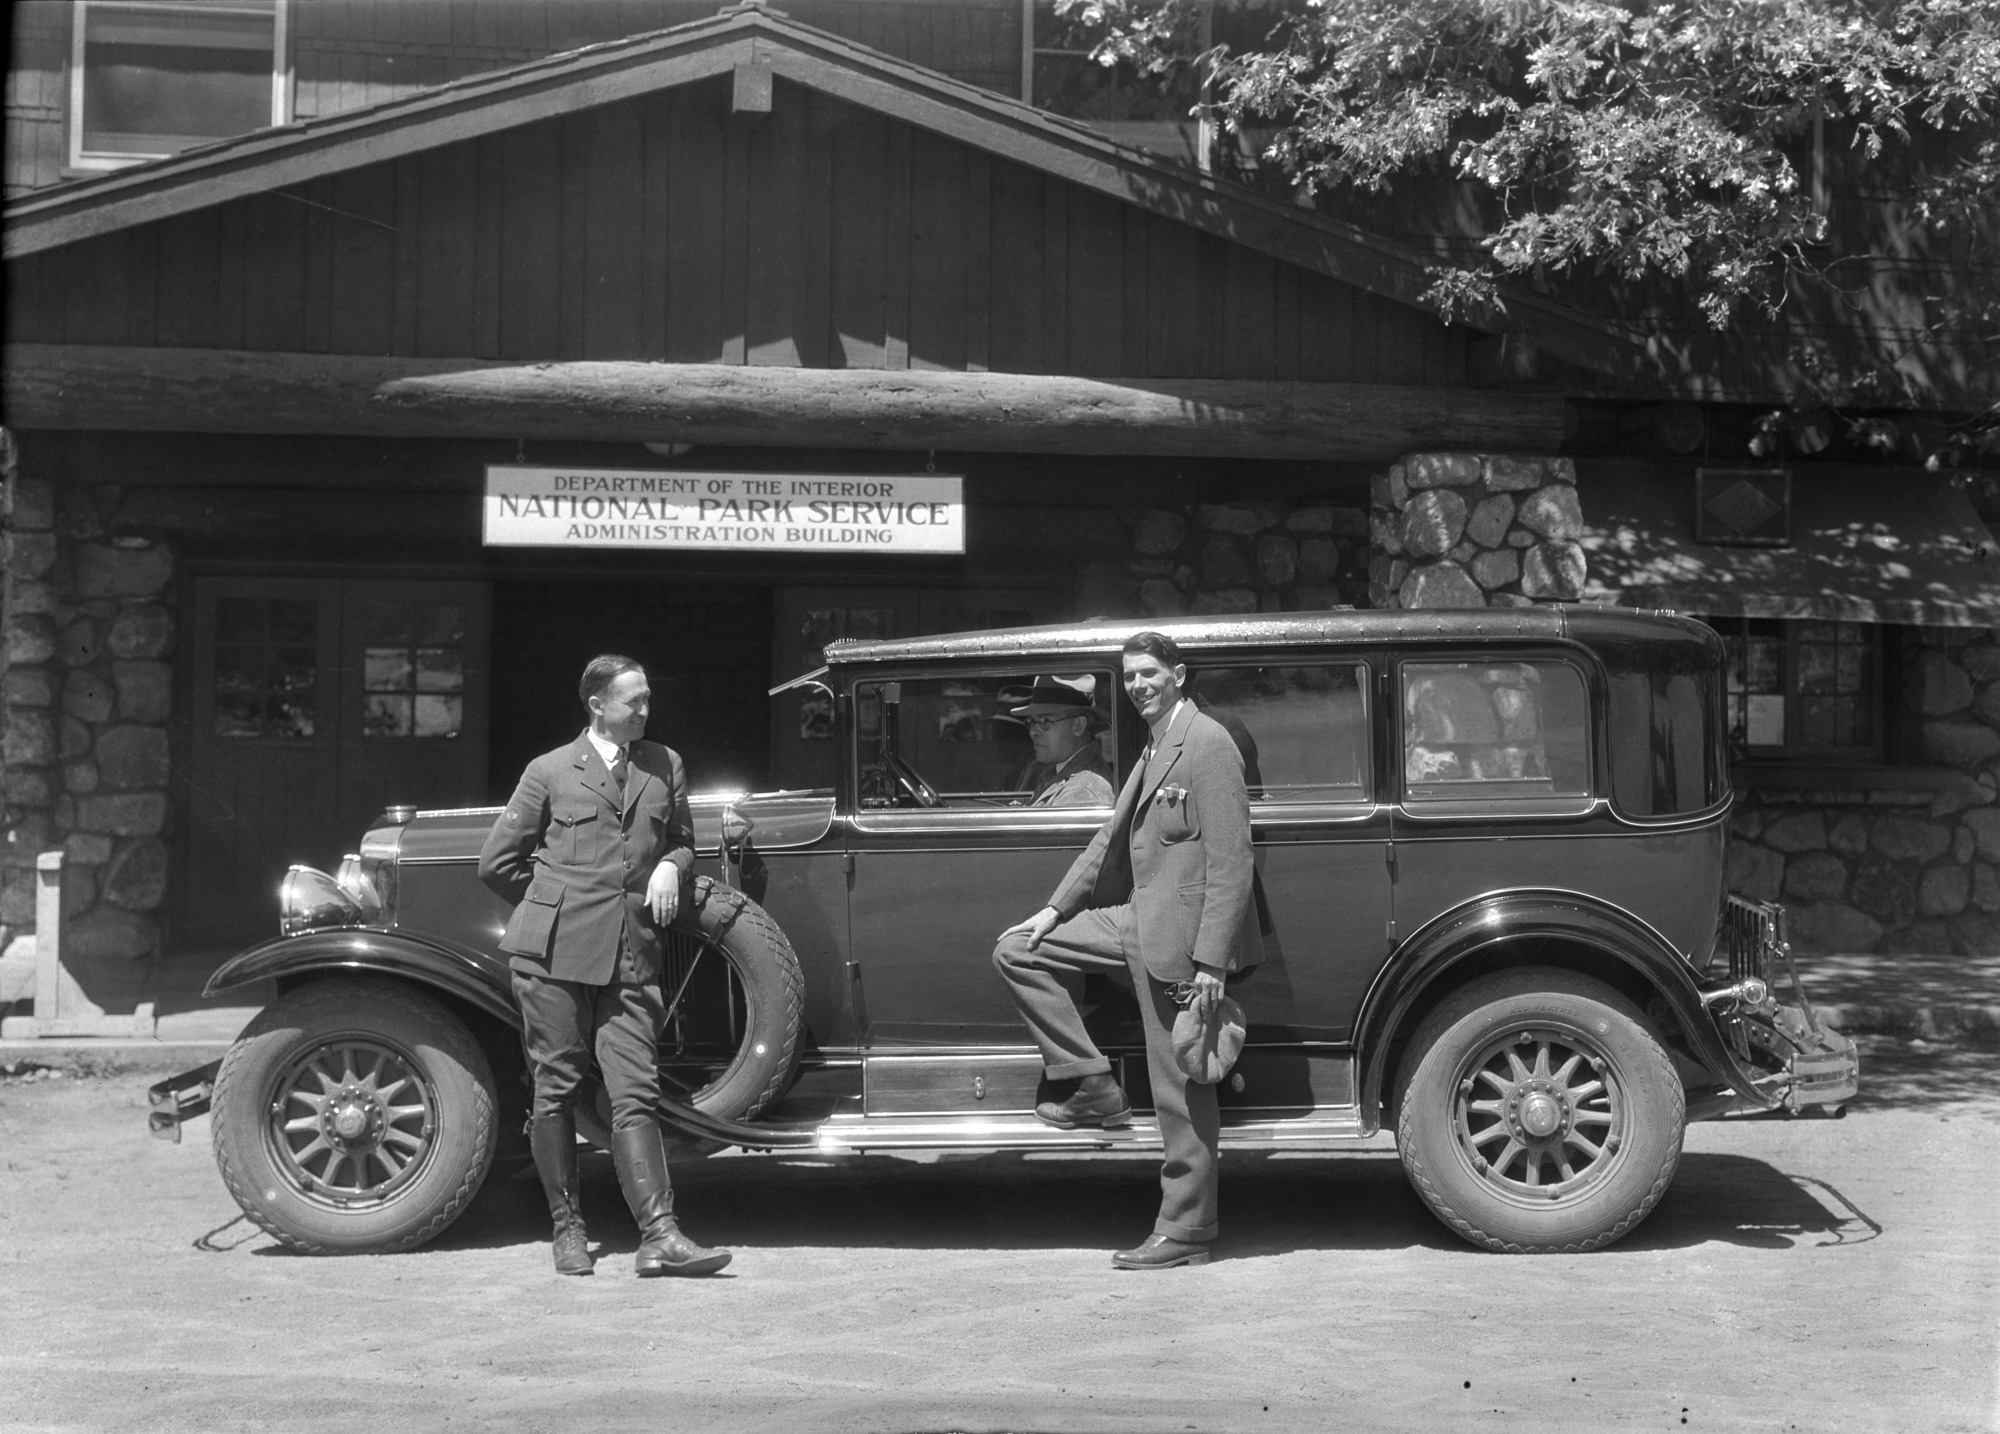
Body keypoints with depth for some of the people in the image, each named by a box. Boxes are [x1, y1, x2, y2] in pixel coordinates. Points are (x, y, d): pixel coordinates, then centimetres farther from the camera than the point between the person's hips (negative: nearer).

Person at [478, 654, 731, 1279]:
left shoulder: (665, 766, 16)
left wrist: (671, 866, 6)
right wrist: (554, 905, 10)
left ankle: (658, 1237, -10)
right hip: (555, 951, -2)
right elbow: (497, 862, 9)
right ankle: (567, 1228, 16)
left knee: (636, 1096, -6)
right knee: (556, 1092, 4)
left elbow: (683, 841, 27)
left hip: (631, 957, 2)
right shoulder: (550, 771, 6)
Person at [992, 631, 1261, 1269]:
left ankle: (1184, 1234, 10)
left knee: (1181, 1092, -1)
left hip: (1180, 935, -10)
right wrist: (1055, 909, 16)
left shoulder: (1207, 744, -15)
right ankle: (1095, 1088, 10)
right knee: (1016, 951, 9)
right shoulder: (1153, 750, 16)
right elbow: (1112, 838, 23)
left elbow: (1231, 859, -19)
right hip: (1138, 923, 10)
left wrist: (1211, 961, -23)